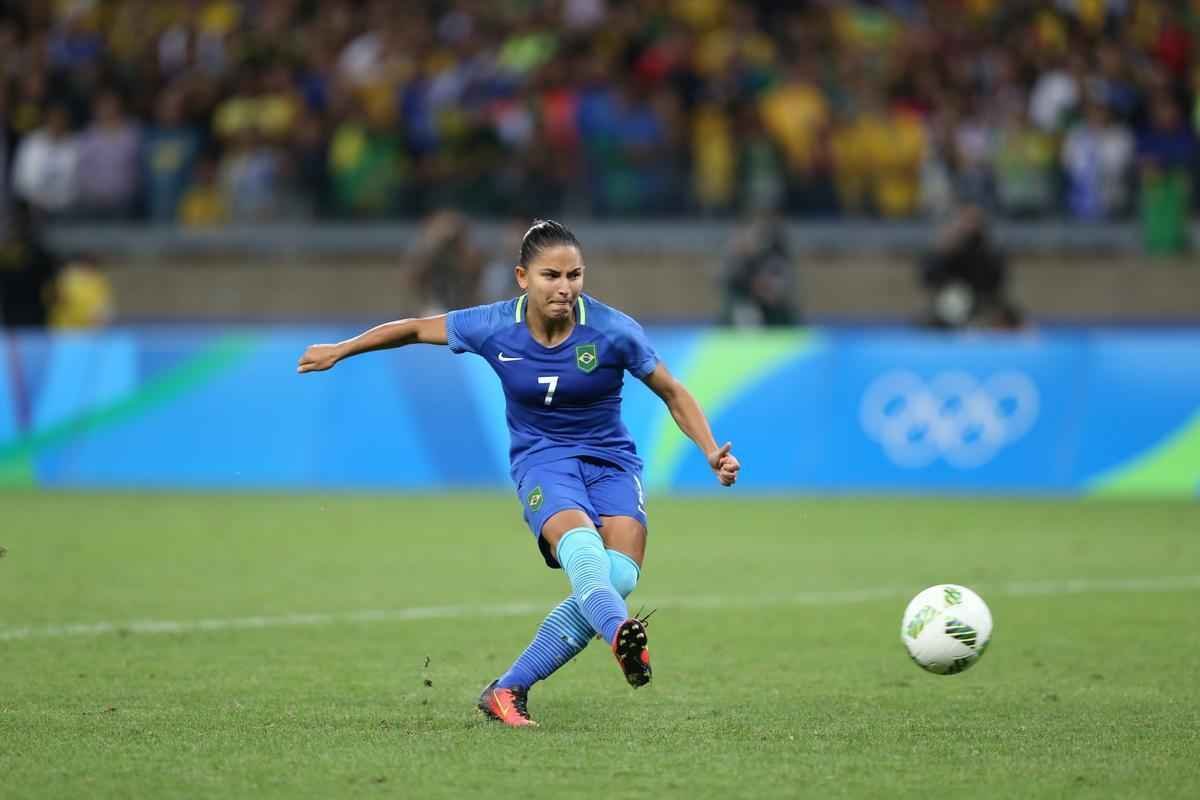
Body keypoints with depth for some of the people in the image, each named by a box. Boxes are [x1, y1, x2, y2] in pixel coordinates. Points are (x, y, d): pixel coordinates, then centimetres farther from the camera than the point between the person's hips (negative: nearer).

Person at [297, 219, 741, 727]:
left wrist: (711, 451, -10)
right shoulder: (493, 328, -10)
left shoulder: (612, 331, -12)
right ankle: (621, 635, -65)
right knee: (583, 547, -34)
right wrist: (339, 351, 14)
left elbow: (672, 394, 2)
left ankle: (509, 689, -14)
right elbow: (415, 329, 8)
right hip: (542, 460, -1)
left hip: (611, 460, 1)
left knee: (619, 575, -23)